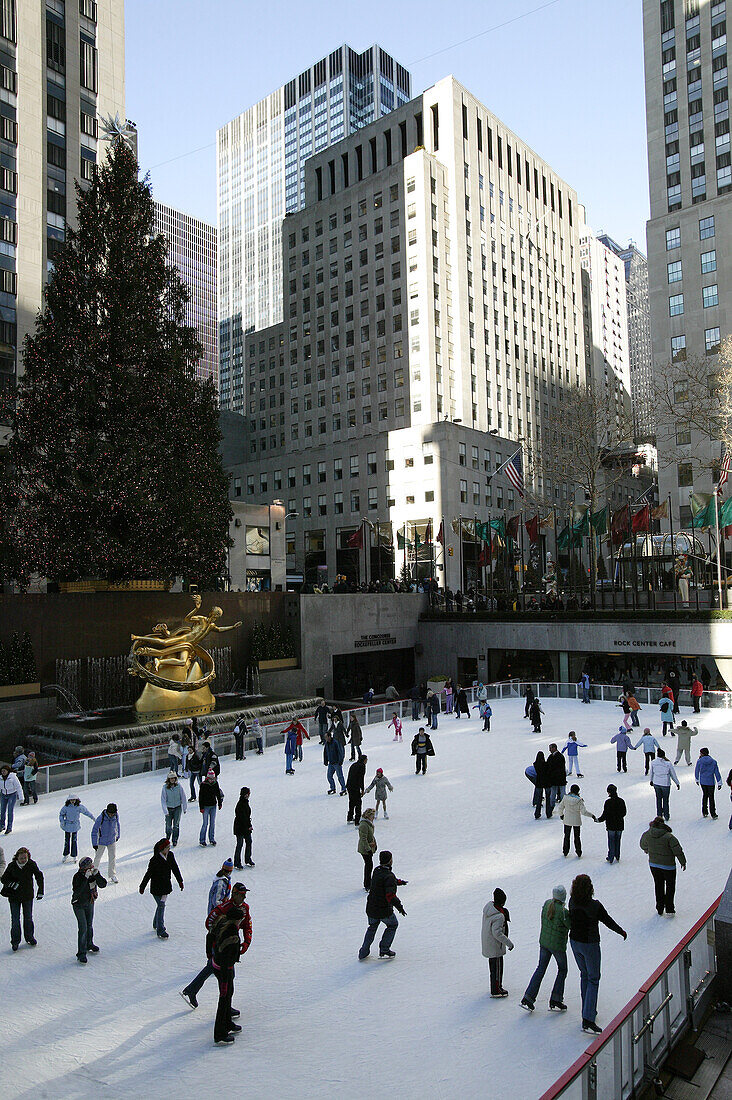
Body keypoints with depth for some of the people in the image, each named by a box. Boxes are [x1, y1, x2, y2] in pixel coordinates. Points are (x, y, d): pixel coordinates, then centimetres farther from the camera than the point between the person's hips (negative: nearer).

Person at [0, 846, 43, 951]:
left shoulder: (32, 864, -12)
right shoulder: (12, 866, -14)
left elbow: (39, 876, -1)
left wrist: (40, 891, -1)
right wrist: (12, 884, -24)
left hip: (28, 896, 1)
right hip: (14, 897, -1)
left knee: (28, 918, 13)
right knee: (15, 920, 1)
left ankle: (29, 937, 31)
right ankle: (15, 941, 18)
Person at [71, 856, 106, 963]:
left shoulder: (94, 874, -10)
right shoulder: (77, 877, -24)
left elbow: (103, 884, -15)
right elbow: (77, 891, -35)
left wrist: (97, 874, -29)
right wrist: (85, 878, -41)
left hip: (90, 903, 5)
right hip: (79, 905, -5)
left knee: (89, 925, 20)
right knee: (83, 928, -10)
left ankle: (89, 944, 42)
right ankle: (81, 953, 1)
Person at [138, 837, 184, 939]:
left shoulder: (170, 855, -3)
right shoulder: (155, 860, -22)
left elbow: (175, 869, 9)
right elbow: (148, 874, -14)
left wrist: (180, 881, 16)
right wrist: (142, 887, -6)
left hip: (167, 886, 6)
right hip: (157, 887, -6)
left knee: (161, 905, 18)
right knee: (161, 906, -5)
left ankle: (156, 925, 37)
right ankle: (160, 931, 3)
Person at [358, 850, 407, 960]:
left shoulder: (377, 871, 2)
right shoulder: (389, 876, -23)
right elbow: (390, 895, -31)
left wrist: (399, 881, 28)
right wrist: (400, 907, -23)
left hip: (370, 908, 6)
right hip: (384, 910, -6)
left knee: (372, 927, 28)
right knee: (393, 925, 21)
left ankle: (364, 952, 27)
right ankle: (384, 950, 19)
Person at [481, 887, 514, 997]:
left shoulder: (488, 906, -6)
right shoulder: (499, 916, -31)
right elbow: (497, 933, -30)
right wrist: (509, 943, -21)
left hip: (487, 943, 9)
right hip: (495, 946, -9)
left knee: (493, 965, 23)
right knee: (497, 967, 8)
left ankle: (496, 986, 38)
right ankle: (496, 991, 20)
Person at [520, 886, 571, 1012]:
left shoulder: (547, 903, -6)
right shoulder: (563, 911, -25)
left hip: (543, 942, 6)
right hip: (558, 945, -6)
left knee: (541, 968, 13)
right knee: (562, 970, 17)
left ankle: (528, 998, 10)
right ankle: (555, 1000, 19)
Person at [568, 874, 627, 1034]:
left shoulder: (572, 902, -10)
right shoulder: (595, 905, -24)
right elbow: (608, 921, -10)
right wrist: (622, 932, 9)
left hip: (574, 942, 5)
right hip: (589, 945, -5)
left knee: (584, 975, 22)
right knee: (593, 979, 4)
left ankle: (588, 1011, 33)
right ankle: (588, 1020, -3)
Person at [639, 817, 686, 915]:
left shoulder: (647, 834, -7)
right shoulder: (668, 836, -23)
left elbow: (643, 845, 13)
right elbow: (678, 850, -15)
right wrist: (683, 862, 1)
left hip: (653, 864, 4)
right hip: (668, 865, -4)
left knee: (658, 885, 19)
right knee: (670, 886, 15)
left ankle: (660, 909, 26)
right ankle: (669, 909, 16)